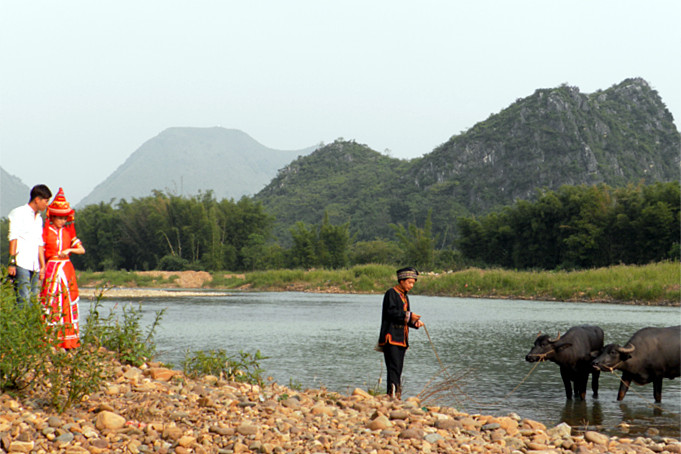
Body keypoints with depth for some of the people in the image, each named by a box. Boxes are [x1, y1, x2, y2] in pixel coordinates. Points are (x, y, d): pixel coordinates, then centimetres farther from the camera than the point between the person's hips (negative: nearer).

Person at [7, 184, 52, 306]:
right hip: (21, 265, -7)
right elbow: (13, 238, -6)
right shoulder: (18, 213, 1)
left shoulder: (39, 218, 23)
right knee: (23, 300, -16)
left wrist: (42, 266, 19)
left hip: (34, 267, 7)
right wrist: (12, 262, -14)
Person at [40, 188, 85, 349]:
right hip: (51, 270, -5)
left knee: (68, 303, 2)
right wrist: (42, 269, -13)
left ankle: (68, 341, 5)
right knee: (51, 305, -8)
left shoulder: (68, 232, 12)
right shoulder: (46, 232, -1)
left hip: (67, 269, 5)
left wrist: (69, 250, -8)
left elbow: (82, 250, 9)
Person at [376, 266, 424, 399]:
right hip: (391, 338, -9)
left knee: (398, 370, 7)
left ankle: (396, 396, 7)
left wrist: (415, 323, 5)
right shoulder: (391, 293, -4)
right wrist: (409, 315, -20)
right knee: (394, 367, -17)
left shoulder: (404, 297, 22)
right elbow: (391, 312, -17)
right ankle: (392, 393, -24)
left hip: (401, 339, 9)